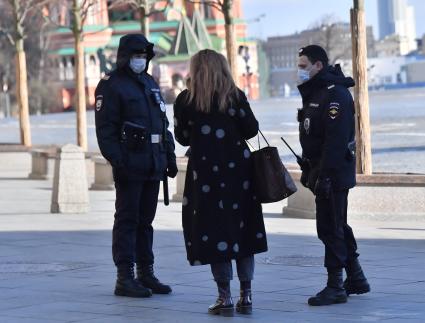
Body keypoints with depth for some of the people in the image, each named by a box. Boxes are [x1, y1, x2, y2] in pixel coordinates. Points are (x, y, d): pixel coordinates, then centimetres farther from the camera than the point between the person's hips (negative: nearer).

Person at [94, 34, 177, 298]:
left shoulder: (150, 83, 19)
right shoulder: (111, 86, -6)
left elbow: (163, 123, 23)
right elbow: (105, 128, -12)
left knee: (146, 220, 12)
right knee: (127, 220, -5)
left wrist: (170, 156, 16)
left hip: (153, 165, 7)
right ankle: (125, 278, -2)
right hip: (130, 165, -7)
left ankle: (146, 273, 19)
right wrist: (116, 160, -20)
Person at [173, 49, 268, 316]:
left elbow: (182, 137, 5)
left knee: (214, 232, 2)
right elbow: (251, 129, -2)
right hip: (239, 169, 2)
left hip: (206, 171, -2)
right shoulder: (235, 96, 0)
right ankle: (246, 296, 10)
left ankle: (225, 298, 0)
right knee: (242, 230, 10)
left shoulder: (186, 100, -2)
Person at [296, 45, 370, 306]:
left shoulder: (335, 94, -17)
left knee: (330, 228, -7)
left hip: (334, 173, -11)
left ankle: (336, 287, -2)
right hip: (322, 171, 11)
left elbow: (335, 140, -25)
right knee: (338, 227, 16)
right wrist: (310, 171, 20)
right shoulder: (315, 92, 16)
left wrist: (325, 175, -27)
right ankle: (356, 279, 26)